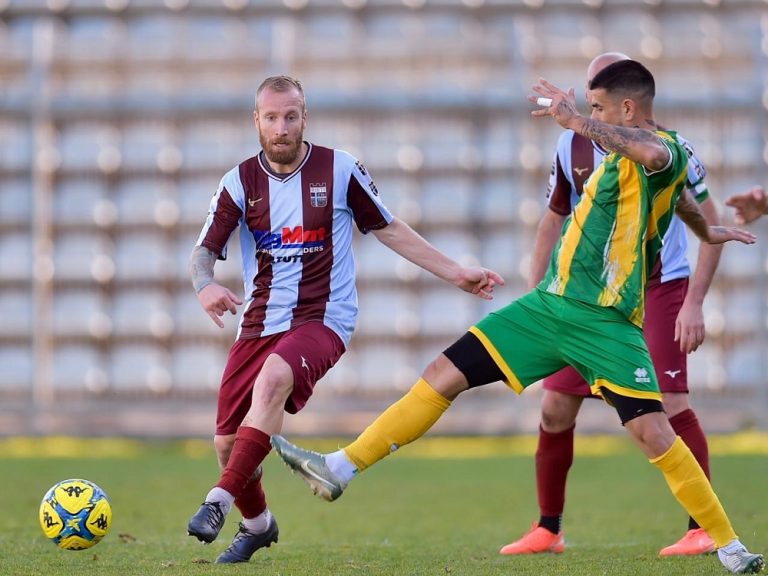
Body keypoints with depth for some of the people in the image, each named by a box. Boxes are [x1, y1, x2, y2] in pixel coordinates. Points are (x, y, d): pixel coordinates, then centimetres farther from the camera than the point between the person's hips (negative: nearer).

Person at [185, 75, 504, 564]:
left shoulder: (340, 170, -1)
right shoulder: (240, 182, 2)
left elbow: (389, 229, 10)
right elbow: (203, 252, -2)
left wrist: (455, 273, 10)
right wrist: (206, 286, -26)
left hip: (323, 318, -3)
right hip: (259, 322, 3)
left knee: (272, 379, -36)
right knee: (228, 442, 0)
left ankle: (221, 501, -35)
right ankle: (258, 524, 31)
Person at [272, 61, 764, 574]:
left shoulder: (667, 149, -10)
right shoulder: (625, 153, 18)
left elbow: (656, 155, -39)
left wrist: (578, 123, -40)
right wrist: (706, 230, 58)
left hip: (606, 321, -8)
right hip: (551, 303, 8)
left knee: (652, 432, -16)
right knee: (444, 375, 2)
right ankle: (340, 469, 5)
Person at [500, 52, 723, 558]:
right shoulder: (573, 147, 0)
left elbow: (712, 226, -9)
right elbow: (553, 223, 13)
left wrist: (694, 303, -15)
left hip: (660, 288, -4)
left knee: (670, 403, -18)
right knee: (555, 406, 0)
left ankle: (703, 529, -8)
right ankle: (548, 530, 15)